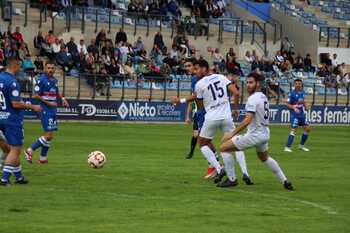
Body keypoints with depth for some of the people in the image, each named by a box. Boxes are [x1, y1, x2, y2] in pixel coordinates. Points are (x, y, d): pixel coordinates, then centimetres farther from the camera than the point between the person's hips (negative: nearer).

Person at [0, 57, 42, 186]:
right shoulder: (12, 82, -19)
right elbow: (16, 104, -22)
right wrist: (32, 107, -10)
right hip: (12, 119, -9)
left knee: (14, 149, 17)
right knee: (15, 149, -3)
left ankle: (19, 177, 23)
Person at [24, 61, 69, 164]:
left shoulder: (54, 80, 12)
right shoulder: (42, 79, -10)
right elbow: (36, 95, -12)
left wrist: (62, 99, 9)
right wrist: (48, 103, -17)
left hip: (53, 110, 8)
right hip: (45, 110, -8)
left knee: (49, 136, 9)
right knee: (49, 135, -13)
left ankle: (43, 158, 17)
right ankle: (30, 150, -3)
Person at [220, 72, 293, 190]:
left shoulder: (253, 98, -17)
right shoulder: (264, 97, 9)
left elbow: (247, 120, -26)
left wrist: (232, 134, -25)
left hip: (255, 134, -9)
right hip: (265, 134, 9)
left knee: (224, 148, -2)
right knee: (264, 158, 33)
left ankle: (231, 179, 2)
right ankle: (285, 181, 31)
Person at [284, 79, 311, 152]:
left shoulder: (302, 93, 10)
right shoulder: (292, 93, -9)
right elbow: (287, 104, -8)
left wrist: (305, 105, 5)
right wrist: (293, 107, -26)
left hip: (302, 114, 7)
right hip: (295, 115, -7)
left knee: (307, 128, 8)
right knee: (293, 130, -14)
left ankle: (302, 145, 22)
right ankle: (287, 147, -11)